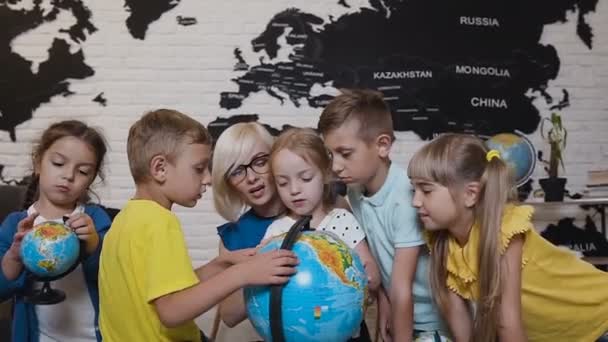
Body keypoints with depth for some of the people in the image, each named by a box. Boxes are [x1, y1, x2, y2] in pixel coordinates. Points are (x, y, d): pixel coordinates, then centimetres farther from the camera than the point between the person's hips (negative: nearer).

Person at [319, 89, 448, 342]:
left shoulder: (406, 197, -29)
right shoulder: (355, 191, -8)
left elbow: (401, 288, -24)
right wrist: (383, 304, -1)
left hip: (435, 320, -6)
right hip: (400, 312, 6)